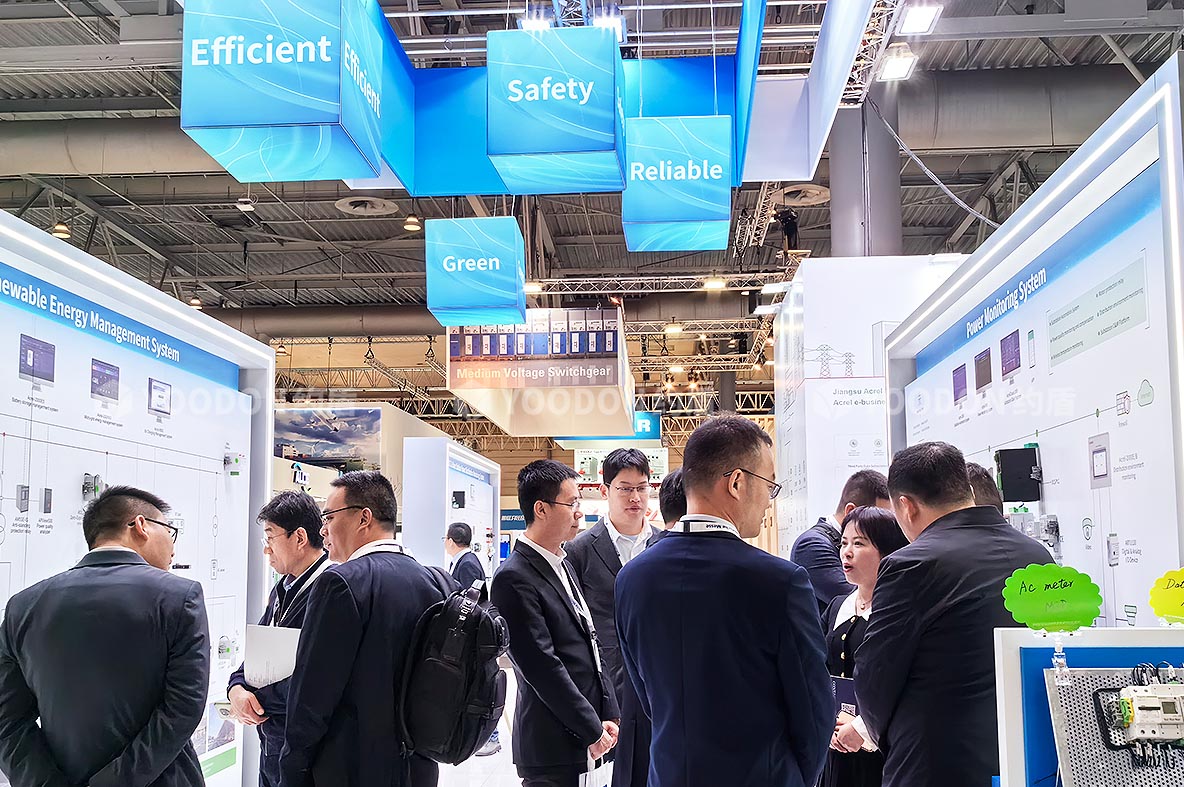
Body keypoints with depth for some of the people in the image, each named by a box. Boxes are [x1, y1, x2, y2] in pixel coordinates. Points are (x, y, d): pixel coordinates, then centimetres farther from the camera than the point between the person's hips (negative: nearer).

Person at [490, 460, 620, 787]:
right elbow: (543, 668, -17)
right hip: (552, 748, -8)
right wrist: (593, 731, -11)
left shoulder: (563, 563, 12)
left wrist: (609, 715, 7)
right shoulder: (514, 579, -15)